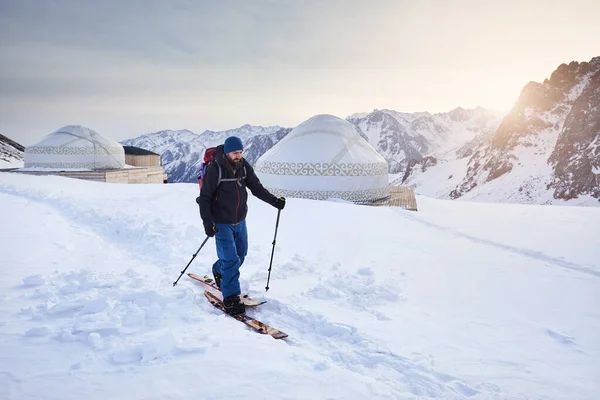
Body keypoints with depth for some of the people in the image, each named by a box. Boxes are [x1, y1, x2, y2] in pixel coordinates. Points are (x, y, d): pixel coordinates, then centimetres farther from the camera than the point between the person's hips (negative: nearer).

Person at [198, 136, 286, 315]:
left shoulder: (244, 166, -2)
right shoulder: (215, 169, -18)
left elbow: (256, 187, 2)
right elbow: (204, 197, -13)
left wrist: (274, 201, -9)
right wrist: (207, 222, -20)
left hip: (240, 221, 6)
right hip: (221, 223, -6)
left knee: (241, 255, 17)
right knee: (231, 260, -9)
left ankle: (219, 270, 46)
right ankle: (231, 300, 2)